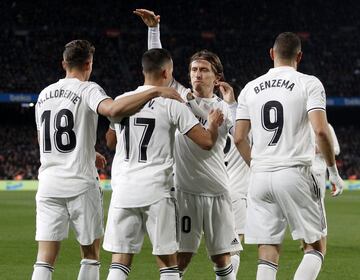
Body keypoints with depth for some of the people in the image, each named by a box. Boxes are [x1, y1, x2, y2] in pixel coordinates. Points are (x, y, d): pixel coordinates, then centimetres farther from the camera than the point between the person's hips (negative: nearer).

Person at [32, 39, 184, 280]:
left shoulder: (44, 95, 14)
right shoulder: (88, 90, -5)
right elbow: (113, 109, -28)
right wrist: (156, 92, -25)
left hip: (48, 185, 5)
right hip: (82, 183, -4)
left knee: (45, 261, 0)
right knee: (91, 255, 10)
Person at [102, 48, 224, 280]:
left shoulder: (121, 101, 8)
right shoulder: (173, 104, -4)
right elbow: (207, 141, -5)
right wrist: (214, 124, 16)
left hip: (123, 189, 3)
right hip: (156, 191, -3)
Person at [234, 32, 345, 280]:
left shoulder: (251, 89, 11)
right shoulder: (309, 84, -2)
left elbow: (239, 139, 10)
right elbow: (321, 131, -13)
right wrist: (333, 171, -2)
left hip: (260, 177, 4)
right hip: (295, 173, -4)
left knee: (268, 255, 6)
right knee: (315, 247, 8)